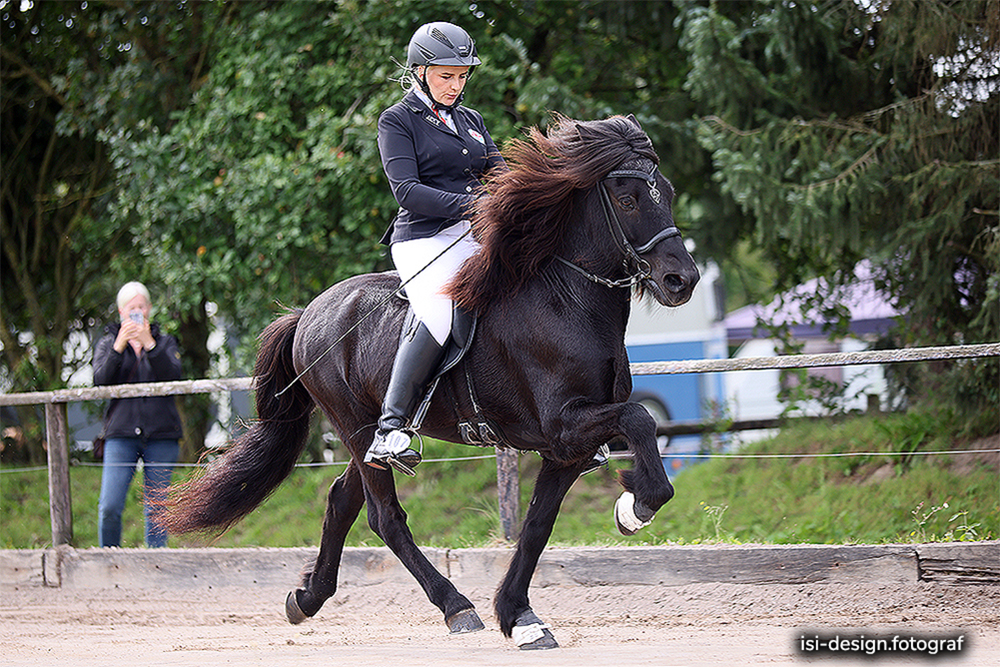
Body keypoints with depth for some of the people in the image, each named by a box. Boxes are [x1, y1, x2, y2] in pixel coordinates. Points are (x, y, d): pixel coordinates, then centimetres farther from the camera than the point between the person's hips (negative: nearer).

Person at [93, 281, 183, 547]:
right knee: (109, 507, -12)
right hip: (121, 434, -1)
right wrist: (119, 346, -15)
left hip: (161, 435, 1)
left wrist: (149, 344, -16)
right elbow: (100, 380, -4)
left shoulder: (165, 342, 14)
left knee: (156, 510, 0)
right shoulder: (108, 343, 13)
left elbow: (173, 375, -6)